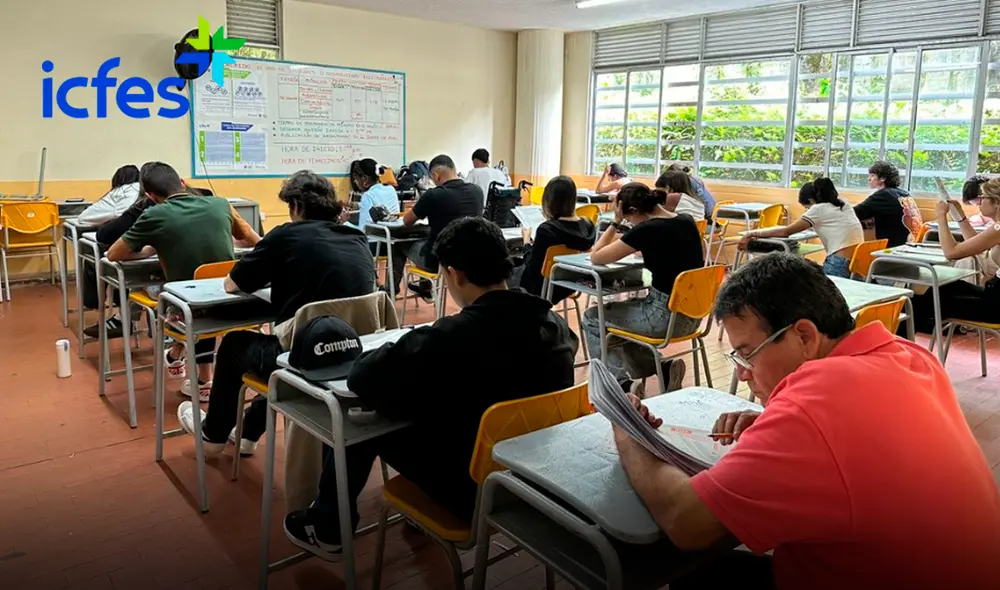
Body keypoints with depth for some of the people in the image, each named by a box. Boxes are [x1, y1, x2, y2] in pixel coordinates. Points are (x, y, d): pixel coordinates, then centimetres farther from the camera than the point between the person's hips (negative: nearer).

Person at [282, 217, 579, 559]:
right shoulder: (556, 325, -9)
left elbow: (362, 380, -24)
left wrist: (388, 354, -2)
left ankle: (328, 531, 33)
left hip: (472, 488, -6)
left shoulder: (454, 337, -29)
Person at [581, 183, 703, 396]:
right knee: (625, 309, 29)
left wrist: (616, 222, -2)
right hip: (692, 316, 8)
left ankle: (623, 384, 6)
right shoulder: (687, 222, 4)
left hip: (667, 316, -8)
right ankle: (664, 368, 16)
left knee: (592, 318, 13)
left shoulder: (646, 229, -17)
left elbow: (596, 257, -9)